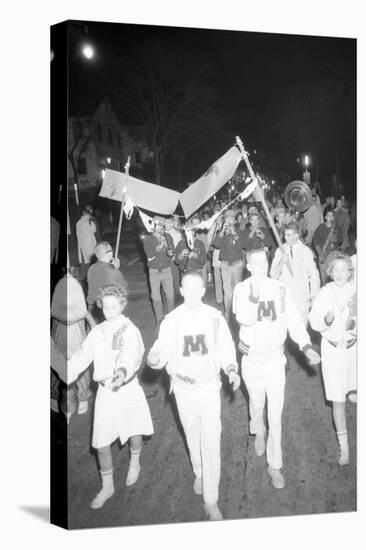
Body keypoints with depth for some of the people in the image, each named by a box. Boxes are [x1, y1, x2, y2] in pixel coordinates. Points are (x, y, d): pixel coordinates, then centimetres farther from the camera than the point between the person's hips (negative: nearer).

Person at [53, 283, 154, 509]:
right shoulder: (97, 332, 2)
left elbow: (130, 353, -34)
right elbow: (82, 356, 1)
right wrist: (66, 374, -14)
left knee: (134, 433, 16)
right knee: (101, 442, 7)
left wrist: (123, 370, -55)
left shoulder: (130, 330, -15)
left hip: (128, 388, -3)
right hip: (105, 392, 3)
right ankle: (107, 486, 29)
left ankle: (135, 464, 49)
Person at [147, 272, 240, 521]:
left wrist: (231, 369, -16)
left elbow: (225, 347, -1)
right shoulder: (172, 320, -10)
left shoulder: (214, 317, -9)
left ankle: (211, 500, 13)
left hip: (209, 385, -1)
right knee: (193, 437, 20)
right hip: (183, 388, 1)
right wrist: (154, 358, -33)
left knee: (211, 442, -2)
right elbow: (163, 350, -11)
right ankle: (199, 473, 48)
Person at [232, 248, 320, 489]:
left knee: (276, 414, 3)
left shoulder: (280, 289, -10)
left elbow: (294, 319, -8)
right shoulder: (241, 290, -13)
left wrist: (306, 346, -19)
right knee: (257, 403, 23)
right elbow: (243, 319, -27)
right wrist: (254, 296, -41)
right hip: (252, 359, 0)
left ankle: (275, 465, 20)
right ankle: (259, 432, 55)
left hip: (275, 359, 0)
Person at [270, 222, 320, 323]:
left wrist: (313, 296, 3)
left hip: (301, 295, -1)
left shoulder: (305, 251, -2)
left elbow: (314, 274, 3)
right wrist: (281, 263, -18)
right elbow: (273, 275, 0)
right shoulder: (280, 251, 2)